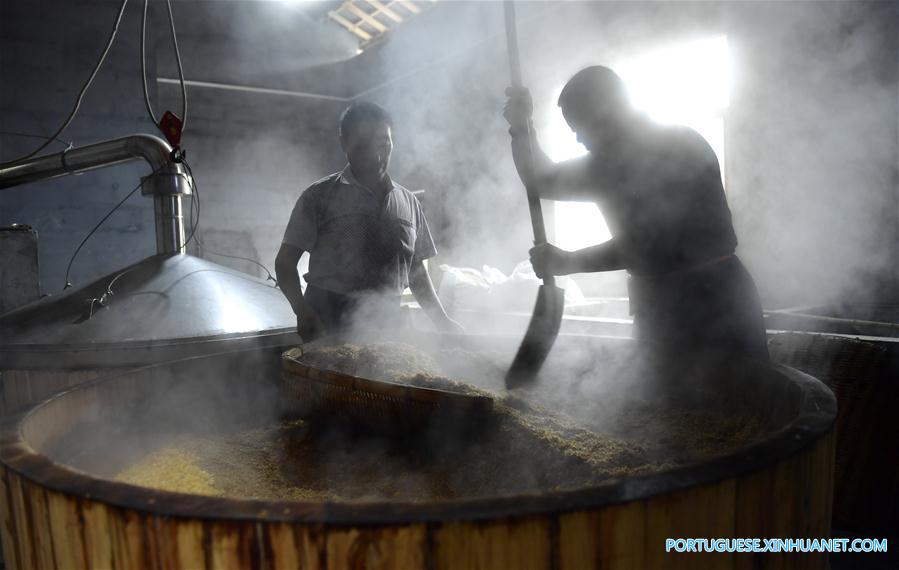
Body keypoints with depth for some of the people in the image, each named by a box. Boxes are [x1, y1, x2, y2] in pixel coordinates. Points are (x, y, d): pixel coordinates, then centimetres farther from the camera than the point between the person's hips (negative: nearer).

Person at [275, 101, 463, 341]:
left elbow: (416, 271, 19)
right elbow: (285, 262, 0)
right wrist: (304, 314, -16)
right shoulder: (320, 196, 1)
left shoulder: (408, 202, 13)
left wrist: (442, 320, 10)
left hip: (387, 322, 3)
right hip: (329, 324, -3)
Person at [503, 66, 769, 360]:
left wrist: (568, 262, -19)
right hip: (658, 309, 7)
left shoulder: (681, 146, -13)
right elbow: (544, 183, 19)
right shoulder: (610, 163, 11)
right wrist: (521, 128, 6)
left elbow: (654, 244, -23)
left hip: (712, 302, -7)